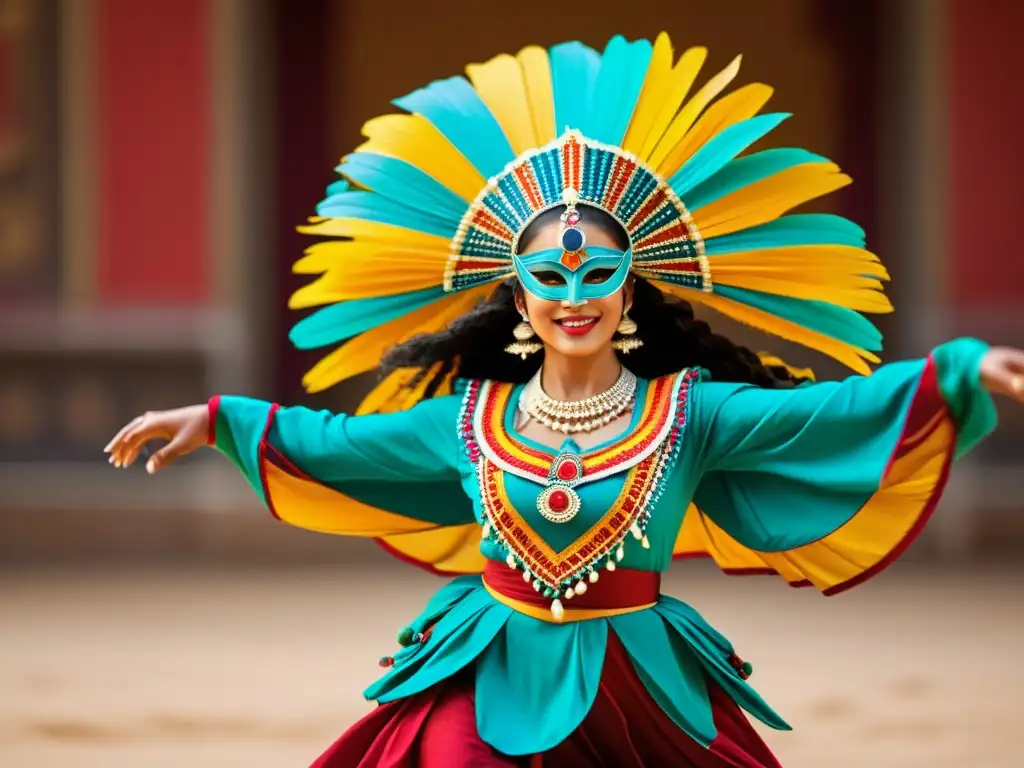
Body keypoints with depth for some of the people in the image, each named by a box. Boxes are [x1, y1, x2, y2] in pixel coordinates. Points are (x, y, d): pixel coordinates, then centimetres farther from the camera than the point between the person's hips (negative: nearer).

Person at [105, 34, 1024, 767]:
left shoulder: (689, 412, -3)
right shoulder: (469, 417, 5)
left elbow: (835, 409, -12)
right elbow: (336, 443, 19)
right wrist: (216, 421, 22)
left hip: (637, 691, -1)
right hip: (495, 685, 2)